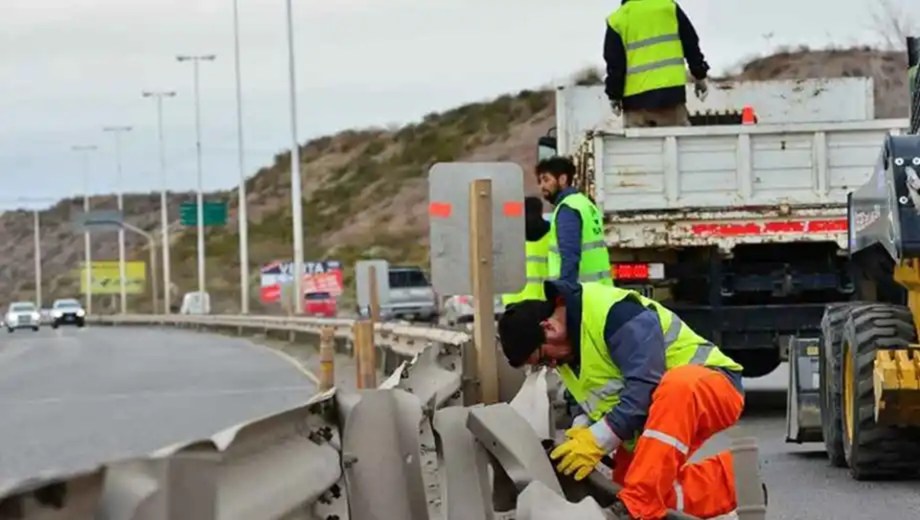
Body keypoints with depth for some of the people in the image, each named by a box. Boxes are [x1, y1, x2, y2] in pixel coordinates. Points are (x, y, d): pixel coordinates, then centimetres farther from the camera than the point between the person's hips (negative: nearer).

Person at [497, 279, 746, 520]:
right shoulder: (564, 345, 3)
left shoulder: (613, 312, -27)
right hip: (658, 413, 10)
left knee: (678, 386, -43)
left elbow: (645, 386, -32)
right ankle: (732, 481, 10)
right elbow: (599, 398, 9)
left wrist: (598, 440, -31)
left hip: (713, 389, -10)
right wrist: (581, 431, -12)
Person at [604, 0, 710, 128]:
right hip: (671, 90, 1)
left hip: (636, 96, -1)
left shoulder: (617, 20, 4)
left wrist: (614, 96, 5)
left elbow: (614, 64, 1)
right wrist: (700, 75, 15)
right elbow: (691, 45, 8)